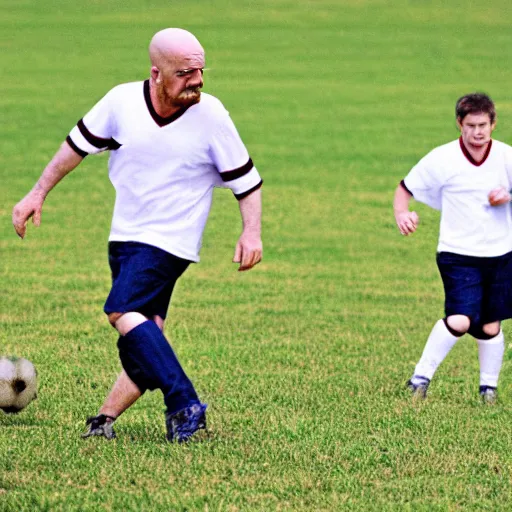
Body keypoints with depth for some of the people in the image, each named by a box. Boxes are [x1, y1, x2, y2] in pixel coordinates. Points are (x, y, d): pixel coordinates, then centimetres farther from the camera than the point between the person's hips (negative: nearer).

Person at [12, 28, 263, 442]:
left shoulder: (211, 116, -13)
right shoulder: (122, 102, -6)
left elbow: (246, 179, -3)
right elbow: (80, 144, 11)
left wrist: (251, 233, -15)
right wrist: (39, 193, 11)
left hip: (170, 241, -4)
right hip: (125, 237, 4)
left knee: (122, 310, -22)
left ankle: (184, 406, -26)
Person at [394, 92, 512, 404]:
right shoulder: (442, 159, -9)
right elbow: (405, 189, 1)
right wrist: (402, 214, -19)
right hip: (458, 254, -3)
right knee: (460, 320, -20)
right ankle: (421, 377, -6)